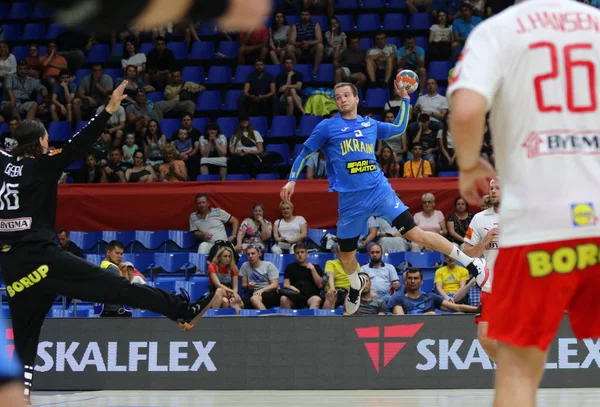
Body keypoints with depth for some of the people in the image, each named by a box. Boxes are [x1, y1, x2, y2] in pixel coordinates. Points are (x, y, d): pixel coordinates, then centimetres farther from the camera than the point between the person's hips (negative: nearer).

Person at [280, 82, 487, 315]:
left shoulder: (370, 125, 12)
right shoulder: (327, 127, 2)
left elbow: (399, 128, 29)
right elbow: (305, 153, 11)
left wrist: (405, 99, 22)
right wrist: (292, 180, 3)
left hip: (379, 191, 0)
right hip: (350, 200, 0)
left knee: (415, 234, -11)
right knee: (346, 254, 10)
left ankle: (470, 262, -5)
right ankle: (355, 285, 44)